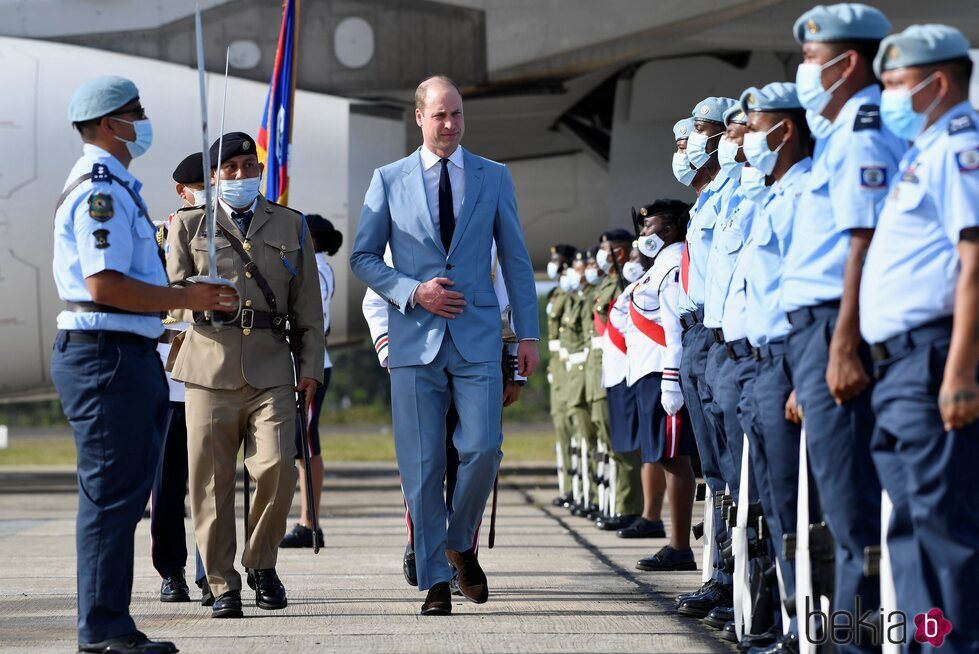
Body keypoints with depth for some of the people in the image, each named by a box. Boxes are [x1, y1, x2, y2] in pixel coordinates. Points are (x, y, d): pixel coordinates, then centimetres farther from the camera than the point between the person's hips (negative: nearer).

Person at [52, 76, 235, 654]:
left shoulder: (113, 185, 21)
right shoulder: (102, 190, -14)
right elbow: (105, 285, -23)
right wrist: (188, 298, -16)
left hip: (125, 356, 11)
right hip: (104, 355, -11)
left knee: (121, 493, 12)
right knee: (113, 494, -9)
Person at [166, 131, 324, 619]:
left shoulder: (290, 226, 17)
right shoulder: (189, 225, 14)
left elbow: (307, 306, 14)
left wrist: (311, 367, 6)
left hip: (271, 367, 0)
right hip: (210, 363, 0)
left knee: (276, 466, -15)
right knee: (211, 478, -2)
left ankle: (262, 564, 7)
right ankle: (222, 585, 7)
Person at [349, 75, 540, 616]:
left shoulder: (494, 178, 10)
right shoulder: (389, 180, 7)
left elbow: (516, 259, 12)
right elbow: (364, 258, 7)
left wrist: (527, 333, 5)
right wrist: (413, 292, -9)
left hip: (477, 338, 0)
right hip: (415, 340, 0)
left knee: (482, 449, -12)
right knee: (421, 465, -2)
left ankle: (460, 545, 14)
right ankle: (435, 580, 5)